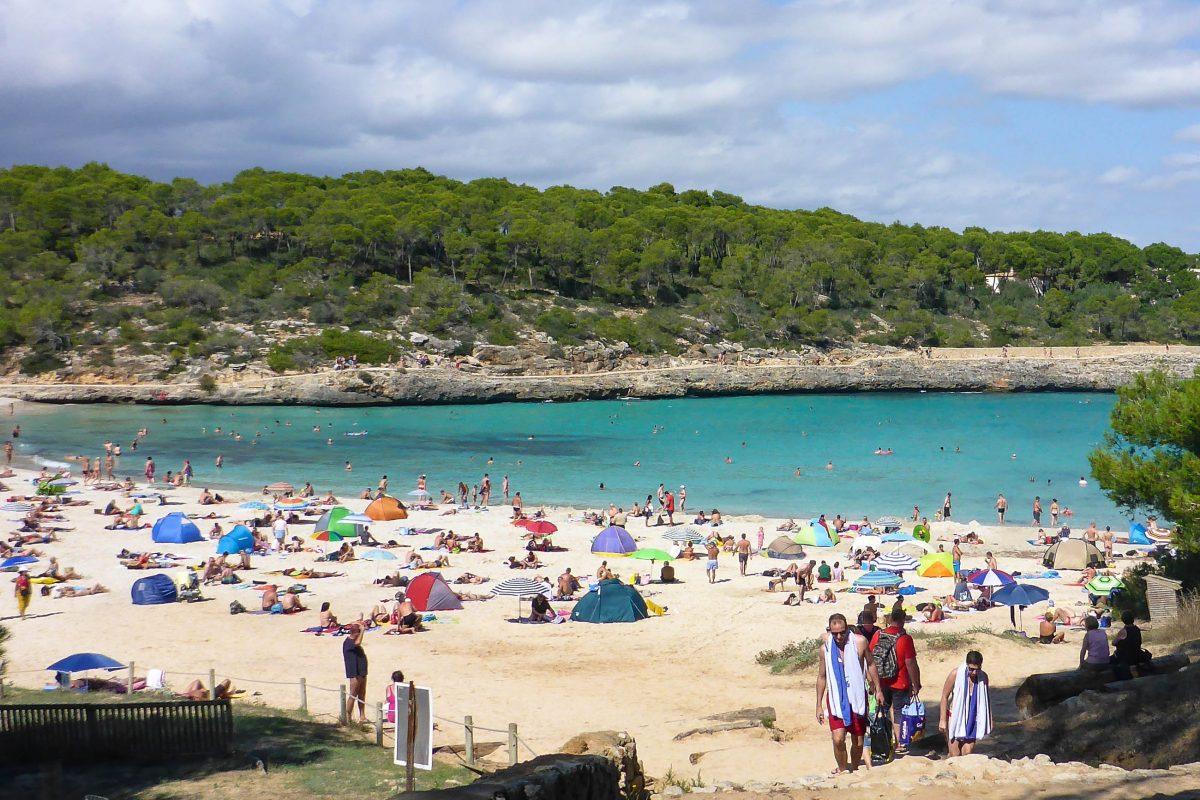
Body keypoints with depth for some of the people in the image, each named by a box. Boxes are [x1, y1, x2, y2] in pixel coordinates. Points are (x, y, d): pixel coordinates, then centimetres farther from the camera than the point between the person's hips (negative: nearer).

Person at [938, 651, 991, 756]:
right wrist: (942, 720, -10)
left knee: (968, 753, -2)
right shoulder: (956, 674, -16)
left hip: (971, 719, 3)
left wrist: (989, 720, 12)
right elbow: (945, 696, -8)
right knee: (955, 755, -6)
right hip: (954, 716, -3)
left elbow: (986, 700, 9)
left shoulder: (983, 677, -5)